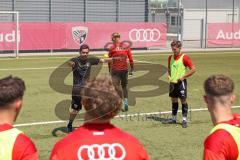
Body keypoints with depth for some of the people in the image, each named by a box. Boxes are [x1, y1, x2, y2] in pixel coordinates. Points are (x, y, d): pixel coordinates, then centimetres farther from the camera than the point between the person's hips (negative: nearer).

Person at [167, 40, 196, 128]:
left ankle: (184, 120, 4)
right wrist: (170, 76, 7)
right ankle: (173, 118, 22)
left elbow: (193, 69, -13)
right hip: (172, 82, 6)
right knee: (174, 100, 13)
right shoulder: (170, 57, 8)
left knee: (183, 101, -2)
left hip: (181, 82, -6)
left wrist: (183, 77, -15)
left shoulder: (184, 57, -11)